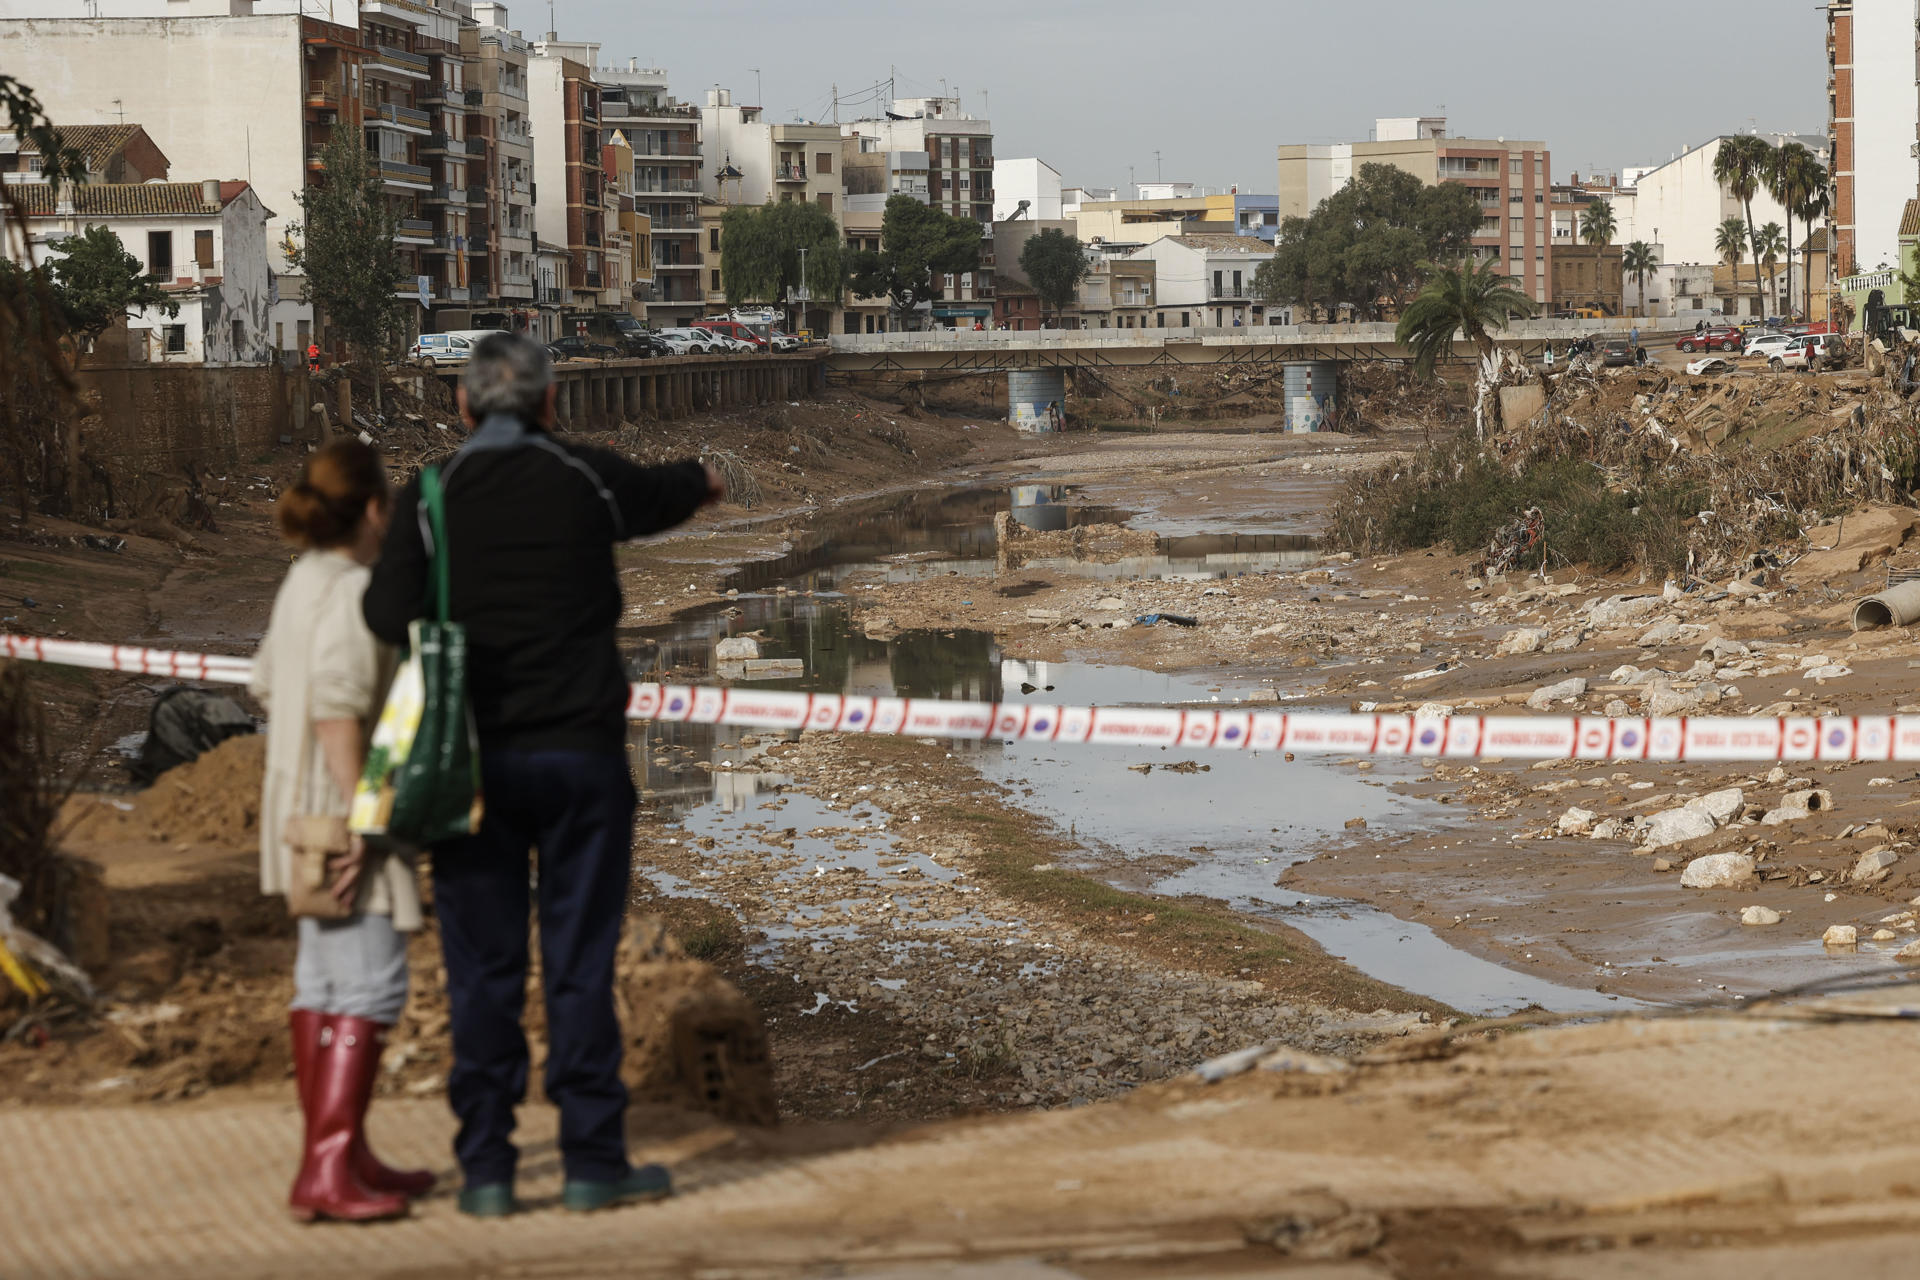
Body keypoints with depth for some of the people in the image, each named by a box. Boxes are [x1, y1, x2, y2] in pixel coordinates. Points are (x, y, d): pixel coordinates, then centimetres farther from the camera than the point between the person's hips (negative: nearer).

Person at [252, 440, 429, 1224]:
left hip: (301, 805, 10)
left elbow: (269, 682, 22)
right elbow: (336, 706, -27)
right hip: (342, 812, -10)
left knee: (324, 979, 14)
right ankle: (327, 1173, -18)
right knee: (372, 984, -11)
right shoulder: (353, 591, -18)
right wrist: (360, 817, -26)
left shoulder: (303, 581, 11)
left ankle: (343, 1159, 21)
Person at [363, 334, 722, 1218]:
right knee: (581, 961, 4)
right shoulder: (589, 481, 1)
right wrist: (704, 477, 45)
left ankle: (486, 1168, 6)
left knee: (482, 968, 5)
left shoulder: (431, 497, -2)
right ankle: (592, 1161, 5)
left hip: (474, 759, 0)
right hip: (580, 754, 0)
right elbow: (683, 492, 21)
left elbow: (391, 615, -13)